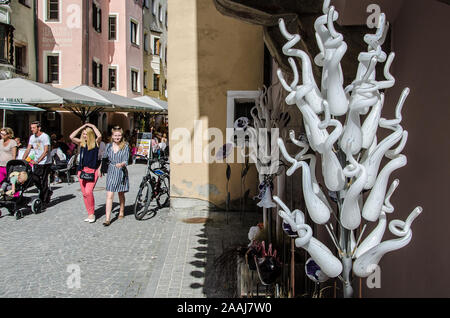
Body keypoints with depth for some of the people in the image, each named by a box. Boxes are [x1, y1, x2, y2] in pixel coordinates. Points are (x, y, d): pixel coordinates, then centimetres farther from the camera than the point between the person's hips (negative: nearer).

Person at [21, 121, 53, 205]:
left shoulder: (45, 136, -11)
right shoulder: (32, 137, 9)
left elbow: (46, 151, -19)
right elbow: (28, 149, 10)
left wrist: (37, 161, -28)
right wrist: (22, 160, -4)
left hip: (45, 163, -6)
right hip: (36, 162, 6)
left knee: (43, 181, -4)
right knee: (35, 179, 0)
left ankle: (45, 201, 7)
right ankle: (47, 192, 22)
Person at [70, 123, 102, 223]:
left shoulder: (95, 142, 0)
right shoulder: (81, 142, 10)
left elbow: (99, 135, -20)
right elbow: (71, 137, -4)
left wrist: (92, 126, -6)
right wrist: (82, 127, 1)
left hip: (92, 170, -5)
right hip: (82, 170, 5)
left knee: (88, 191, -16)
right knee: (84, 193, 6)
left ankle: (92, 214, -3)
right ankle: (89, 214, 17)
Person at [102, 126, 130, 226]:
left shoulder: (125, 147, -4)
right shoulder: (109, 146, 6)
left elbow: (126, 161, -10)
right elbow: (104, 158, 17)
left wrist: (121, 164, -31)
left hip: (121, 172, -1)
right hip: (111, 172, 2)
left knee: (121, 194, 14)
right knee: (109, 196, -7)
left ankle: (121, 212, 36)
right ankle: (107, 218, -8)